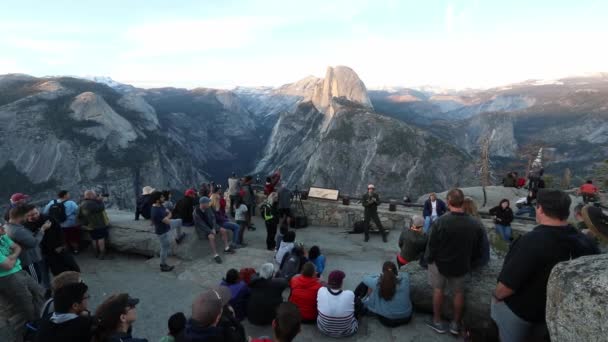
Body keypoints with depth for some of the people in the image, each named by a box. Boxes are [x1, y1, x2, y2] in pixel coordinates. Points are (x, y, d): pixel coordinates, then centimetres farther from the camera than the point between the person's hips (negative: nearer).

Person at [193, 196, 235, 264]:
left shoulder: (208, 208, -5)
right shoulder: (196, 213, -22)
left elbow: (213, 217, -2)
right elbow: (201, 224, -22)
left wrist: (214, 229, -14)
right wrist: (211, 231, -24)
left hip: (210, 226, 7)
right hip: (202, 229, -7)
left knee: (224, 231, -6)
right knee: (212, 237, -33)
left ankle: (226, 248, 6)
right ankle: (215, 255, -25)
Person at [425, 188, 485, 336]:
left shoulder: (440, 222, -28)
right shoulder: (476, 224, -18)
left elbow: (432, 244, -18)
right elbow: (477, 247, -2)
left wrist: (429, 259, 0)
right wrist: (467, 260, 15)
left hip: (440, 262, -2)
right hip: (461, 264, 2)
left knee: (438, 290, 17)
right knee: (459, 293, 20)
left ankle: (437, 322, 29)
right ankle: (456, 324, 33)